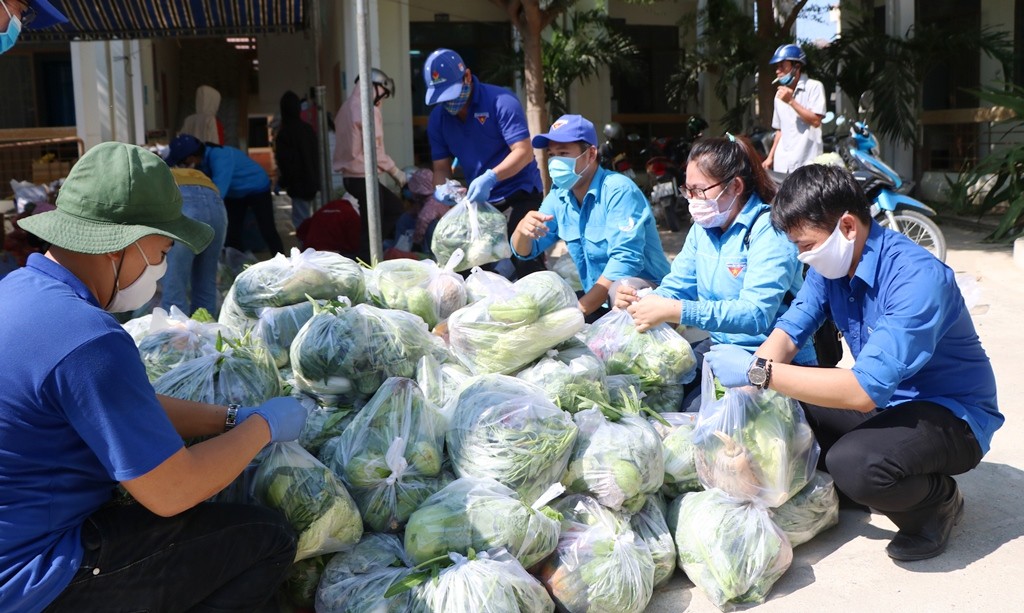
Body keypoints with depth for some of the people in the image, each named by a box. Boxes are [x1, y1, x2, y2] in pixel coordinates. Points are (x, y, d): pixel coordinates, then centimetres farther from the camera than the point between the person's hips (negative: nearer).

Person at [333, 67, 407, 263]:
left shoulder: (346, 108, 14)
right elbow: (374, 151, -18)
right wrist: (395, 171, -6)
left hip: (351, 176, 10)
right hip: (364, 176, -10)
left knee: (394, 207, 20)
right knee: (372, 229, -3)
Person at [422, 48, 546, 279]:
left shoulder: (501, 102, -17)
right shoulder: (437, 118, 0)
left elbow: (524, 153, -24)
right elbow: (441, 167, 3)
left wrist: (490, 177, -39)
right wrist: (441, 189, -21)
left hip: (521, 191, -6)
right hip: (479, 199, 6)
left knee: (526, 261, -14)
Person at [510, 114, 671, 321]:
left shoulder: (619, 191, -18)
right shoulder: (558, 197, 5)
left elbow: (625, 261, -27)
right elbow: (523, 251, 6)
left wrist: (578, 311, -30)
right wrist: (523, 229, -19)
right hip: (598, 302, 7)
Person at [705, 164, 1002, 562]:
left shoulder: (918, 278, -30)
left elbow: (864, 390, -36)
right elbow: (790, 330, -6)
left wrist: (760, 373, -37)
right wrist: (746, 384, -25)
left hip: (953, 414, -7)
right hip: (885, 401, 7)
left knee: (854, 463, -34)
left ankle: (938, 502, -2)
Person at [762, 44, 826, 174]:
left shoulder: (814, 87, -2)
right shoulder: (779, 94, 18)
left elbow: (815, 121, -13)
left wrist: (791, 101, -14)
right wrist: (770, 156, 15)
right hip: (782, 163, 6)